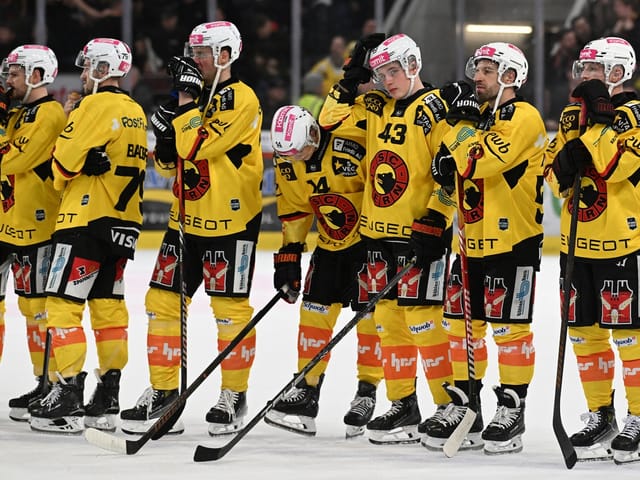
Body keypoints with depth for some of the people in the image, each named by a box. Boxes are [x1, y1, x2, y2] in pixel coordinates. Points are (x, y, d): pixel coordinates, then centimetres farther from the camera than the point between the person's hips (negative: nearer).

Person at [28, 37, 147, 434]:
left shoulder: (96, 105, -12)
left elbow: (64, 161, -12)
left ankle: (69, 398, -13)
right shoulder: (135, 113, 14)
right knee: (108, 306, 11)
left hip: (86, 219, -9)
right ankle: (107, 402, 13)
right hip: (123, 222, 9)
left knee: (64, 304, -7)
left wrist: (61, 176, 8)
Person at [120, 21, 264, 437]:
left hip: (230, 221, -8)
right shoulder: (195, 97, 13)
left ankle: (235, 397, 8)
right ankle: (163, 392, 13)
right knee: (163, 302, 5)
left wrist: (186, 97, -17)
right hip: (187, 217, 8)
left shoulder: (241, 99, -13)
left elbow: (195, 146, -24)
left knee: (230, 308, -2)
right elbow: (168, 161, 15)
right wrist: (164, 128, -4)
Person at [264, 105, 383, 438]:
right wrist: (288, 256, 5)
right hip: (330, 243, 6)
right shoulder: (287, 161, -5)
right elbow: (293, 211, 8)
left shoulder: (352, 149, -27)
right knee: (314, 309, 2)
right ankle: (306, 391, 7)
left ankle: (369, 392, 0)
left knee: (369, 311, -9)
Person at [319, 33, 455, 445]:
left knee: (421, 316, -10)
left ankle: (451, 407, -5)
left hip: (421, 233, -8)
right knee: (389, 318, 9)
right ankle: (403, 407, 15)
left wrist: (433, 224, -19)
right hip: (380, 232, 8)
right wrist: (352, 78, 4)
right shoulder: (374, 107, 12)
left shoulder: (434, 109, -11)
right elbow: (332, 121, 13)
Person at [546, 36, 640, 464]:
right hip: (578, 241, 7)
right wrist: (563, 168, -11)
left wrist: (598, 119, -20)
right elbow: (555, 172, 11)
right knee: (585, 332, 10)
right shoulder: (573, 115, 13)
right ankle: (600, 417, 20)